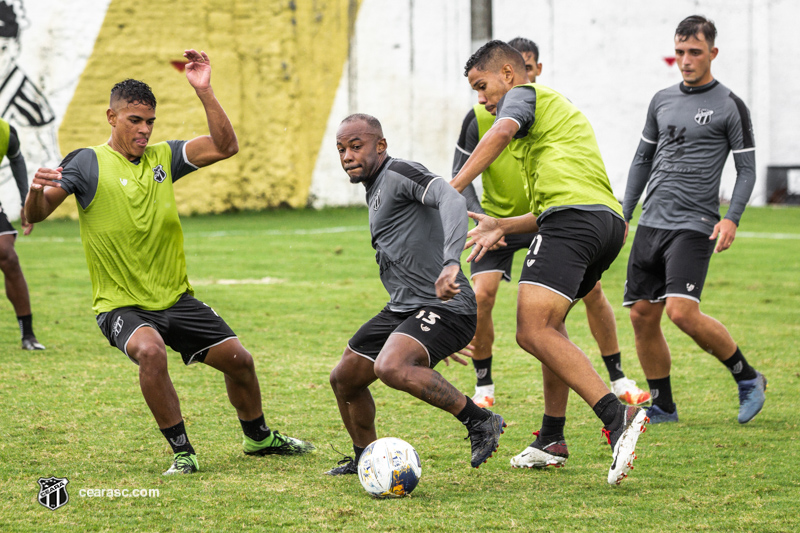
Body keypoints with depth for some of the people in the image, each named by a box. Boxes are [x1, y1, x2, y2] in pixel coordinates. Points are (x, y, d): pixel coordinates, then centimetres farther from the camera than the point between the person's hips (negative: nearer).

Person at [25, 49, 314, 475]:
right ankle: (182, 452, -20)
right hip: (121, 306, -5)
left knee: (238, 359, 8)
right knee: (151, 350, -35)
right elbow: (35, 215, -16)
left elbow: (224, 147, -4)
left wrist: (204, 91, -14)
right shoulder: (88, 164, -9)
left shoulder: (162, 157, 5)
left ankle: (259, 438, 37)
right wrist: (36, 191, -39)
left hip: (175, 297, 5)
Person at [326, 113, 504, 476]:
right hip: (403, 309, 10)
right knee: (344, 379, 12)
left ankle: (480, 421, -20)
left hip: (444, 307, -10)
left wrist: (450, 263, -46)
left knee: (391, 368, -33)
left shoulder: (399, 174, -10)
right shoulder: (375, 191, 22)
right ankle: (364, 459, 34)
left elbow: (451, 200, -29)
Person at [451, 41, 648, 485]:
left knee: (532, 331, -20)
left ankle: (617, 416, -33)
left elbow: (501, 133, -16)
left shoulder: (523, 95, 9)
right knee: (547, 324, 25)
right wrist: (502, 227, 31)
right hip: (609, 220, 10)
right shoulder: (558, 108, 37)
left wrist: (451, 191, -23)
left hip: (572, 217, -10)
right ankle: (552, 440, 27)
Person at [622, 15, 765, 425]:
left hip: (694, 226, -6)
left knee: (681, 311, -20)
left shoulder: (730, 106, -2)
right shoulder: (662, 100, 14)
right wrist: (624, 214, 17)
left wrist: (731, 218, -15)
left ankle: (748, 378, -1)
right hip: (651, 223, 6)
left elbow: (747, 169, -1)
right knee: (642, 316, 1)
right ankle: (663, 407, 14)